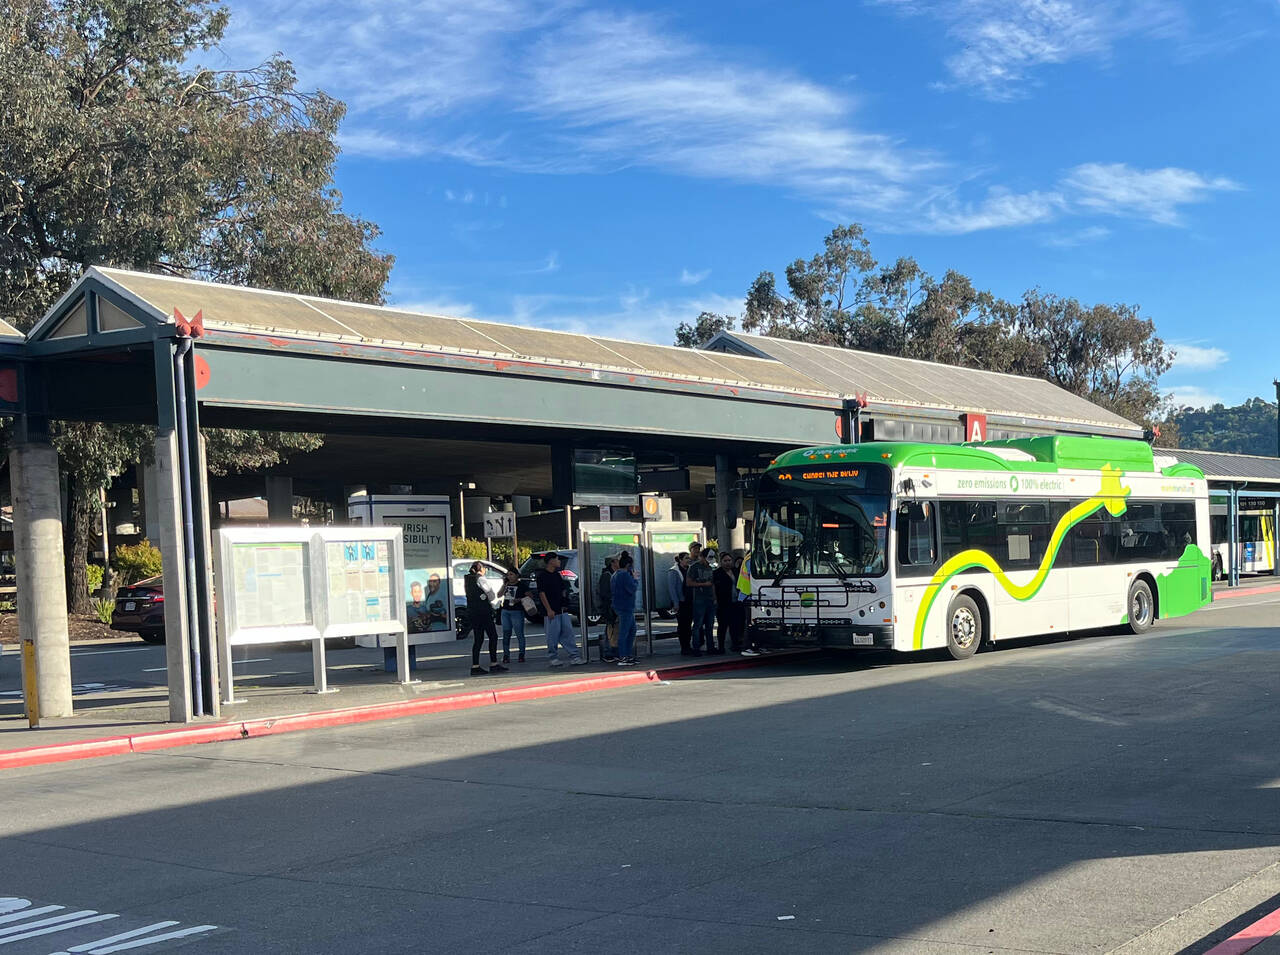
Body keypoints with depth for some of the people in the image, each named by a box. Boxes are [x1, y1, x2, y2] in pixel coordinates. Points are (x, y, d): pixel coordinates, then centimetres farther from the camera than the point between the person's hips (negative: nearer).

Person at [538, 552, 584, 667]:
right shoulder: (542, 575, -9)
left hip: (562, 610, 7)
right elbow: (541, 593, -13)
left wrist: (564, 605, 15)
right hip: (551, 612, -7)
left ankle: (574, 656, 4)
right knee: (553, 636, -1)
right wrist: (549, 610, -17)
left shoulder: (557, 574, 15)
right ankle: (552, 658, 9)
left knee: (568, 633, 3)